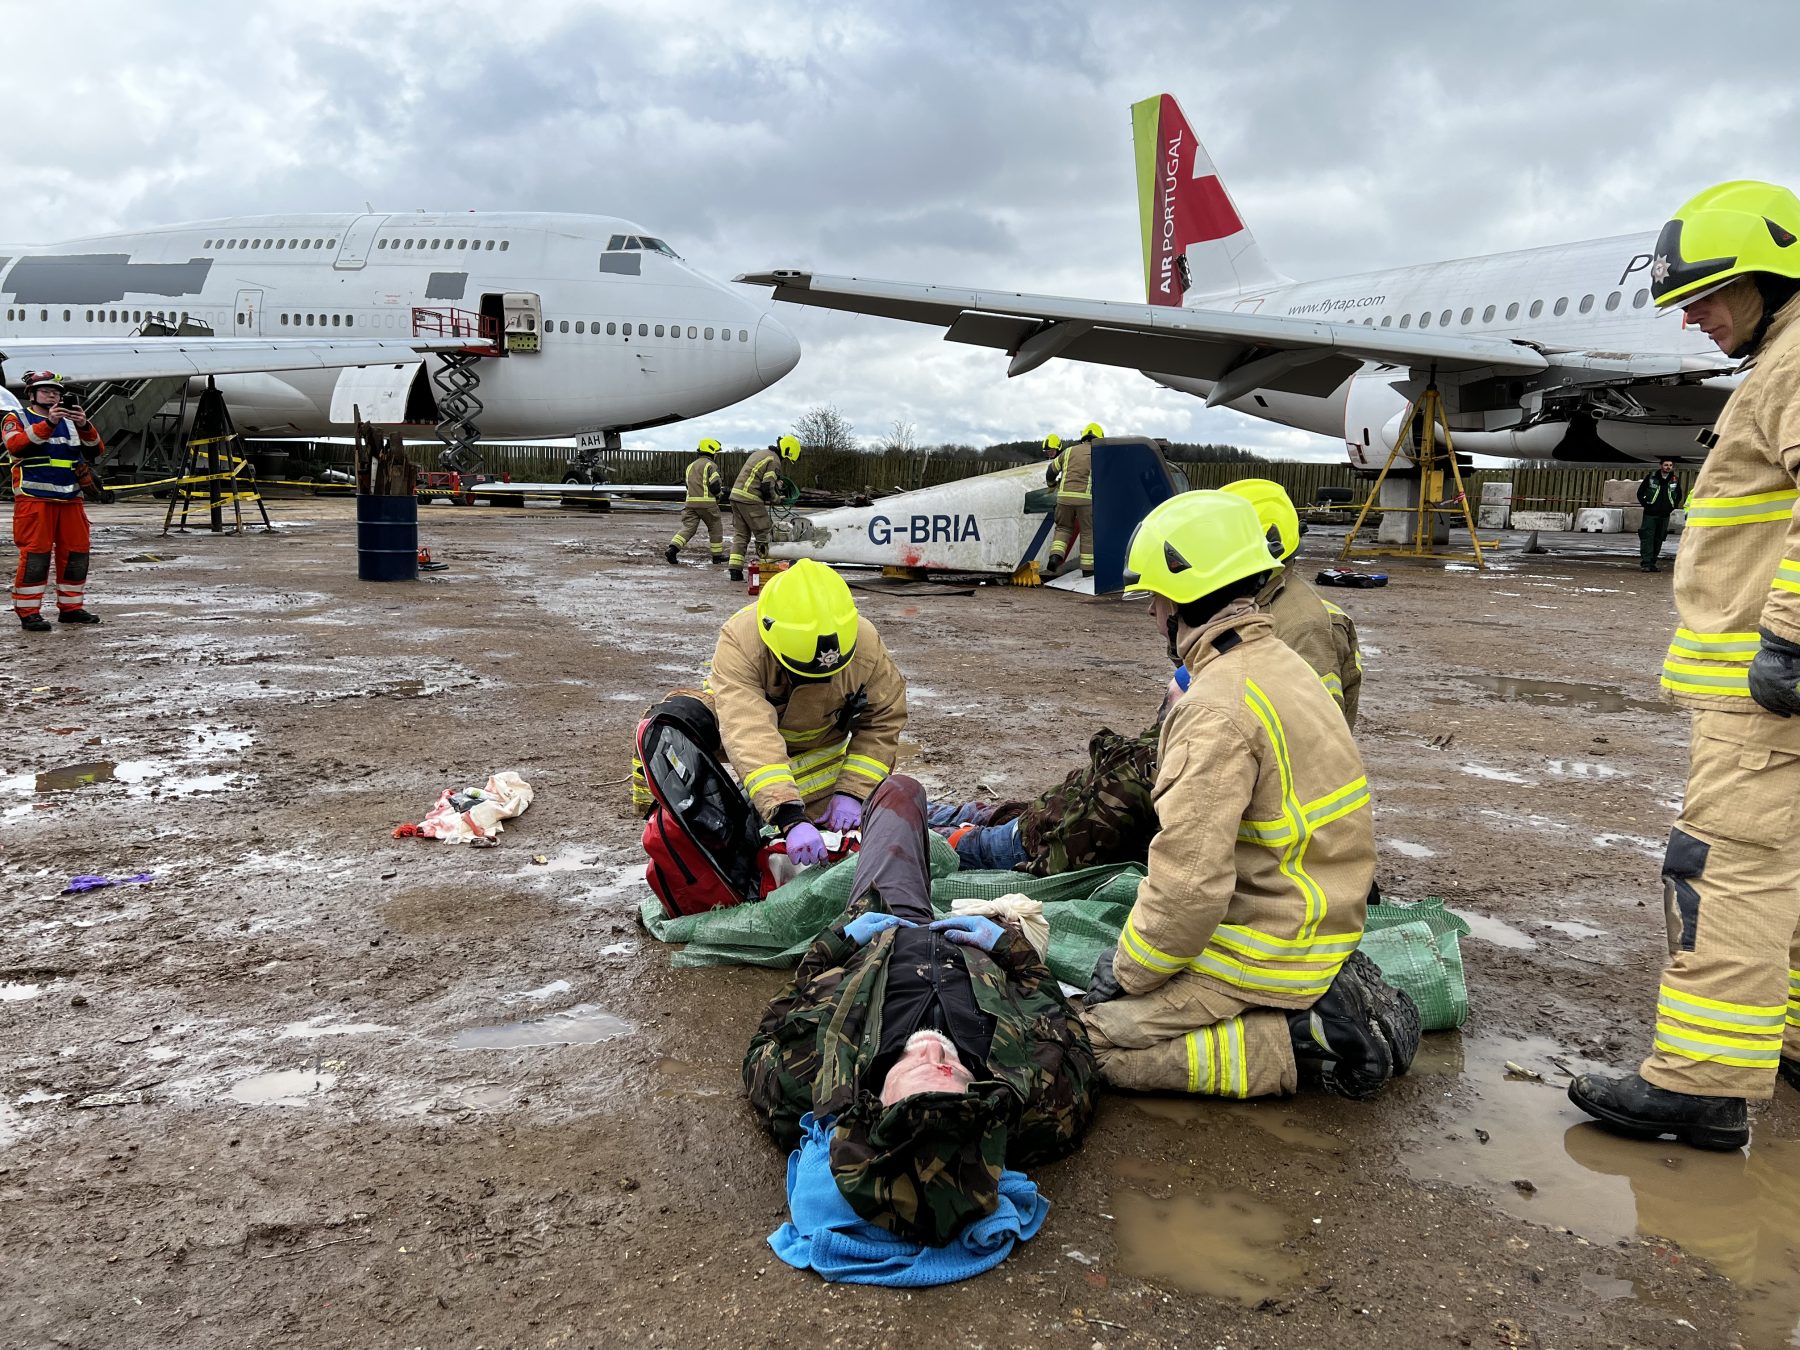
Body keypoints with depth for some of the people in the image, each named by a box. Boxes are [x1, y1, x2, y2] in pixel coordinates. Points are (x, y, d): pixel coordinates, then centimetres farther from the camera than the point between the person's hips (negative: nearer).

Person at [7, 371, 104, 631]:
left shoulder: (70, 421, 18)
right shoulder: (16, 418, 6)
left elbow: (95, 451, 6)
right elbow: (16, 445, -15)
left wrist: (84, 426, -13)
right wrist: (48, 424, -24)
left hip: (70, 499, 5)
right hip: (34, 499, -5)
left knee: (76, 552, 7)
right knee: (35, 554, -7)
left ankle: (71, 607, 18)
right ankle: (28, 612, -3)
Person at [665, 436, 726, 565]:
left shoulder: (691, 466, 19)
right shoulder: (711, 465, -5)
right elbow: (715, 486, -13)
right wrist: (720, 492, 10)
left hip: (690, 501, 6)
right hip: (707, 502, -6)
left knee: (688, 527, 2)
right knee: (715, 528, 11)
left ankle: (672, 549, -18)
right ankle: (717, 555, 17)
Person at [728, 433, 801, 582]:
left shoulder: (758, 453, 20)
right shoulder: (774, 461, -9)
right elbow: (767, 487, -15)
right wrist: (776, 498, 4)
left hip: (736, 494, 9)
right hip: (750, 500, -9)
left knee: (740, 533, 12)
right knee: (764, 533, 1)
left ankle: (735, 570, 7)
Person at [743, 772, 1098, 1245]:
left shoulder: (805, 1095, -47)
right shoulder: (1045, 1106, -45)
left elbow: (765, 1045, -21)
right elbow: (1069, 1040, -19)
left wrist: (831, 946, -16)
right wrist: (1013, 947, -11)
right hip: (979, 957, 0)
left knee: (900, 789, 19)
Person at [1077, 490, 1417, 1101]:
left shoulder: (1217, 707, -25)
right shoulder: (1279, 662, 6)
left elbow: (1190, 882, -28)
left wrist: (1127, 971, -11)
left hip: (1264, 949, -9)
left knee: (1100, 1039, -5)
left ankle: (1300, 1039, -7)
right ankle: (1321, 998, 11)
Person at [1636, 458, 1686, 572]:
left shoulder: (1675, 480, 7)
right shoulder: (1651, 477, -1)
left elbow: (1679, 496, 22)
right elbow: (1640, 492, 6)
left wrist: (1673, 506, 10)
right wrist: (1645, 504, -1)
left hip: (1665, 516, 4)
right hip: (1650, 514, -3)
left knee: (1658, 540, 7)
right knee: (1647, 538, -11)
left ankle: (1652, 563, 13)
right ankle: (1645, 563, -13)